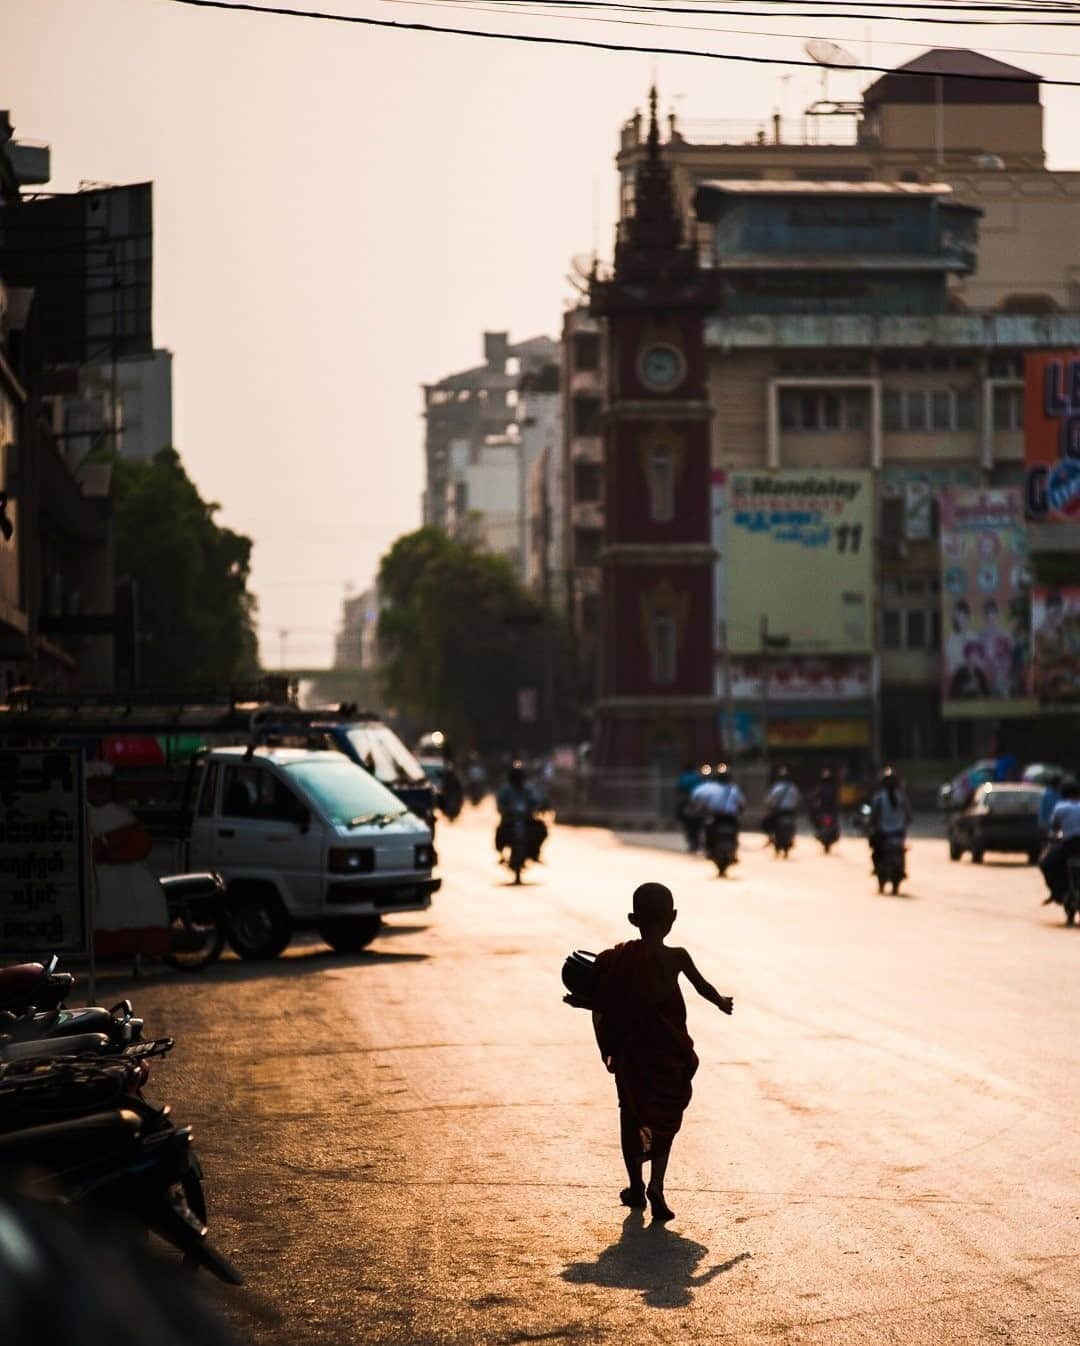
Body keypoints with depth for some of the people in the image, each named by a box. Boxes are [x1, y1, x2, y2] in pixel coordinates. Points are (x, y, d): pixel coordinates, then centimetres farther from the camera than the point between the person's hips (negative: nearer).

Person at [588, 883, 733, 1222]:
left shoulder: (618, 959, -7)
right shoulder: (676, 958, -10)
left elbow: (600, 1009, -5)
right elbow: (703, 988, 7)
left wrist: (608, 1050, 9)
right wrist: (722, 1002, 29)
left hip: (631, 1054, 1)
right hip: (670, 1055, -1)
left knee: (632, 1120, 17)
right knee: (665, 1120, 11)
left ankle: (637, 1189, 27)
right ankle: (656, 1186, -7)